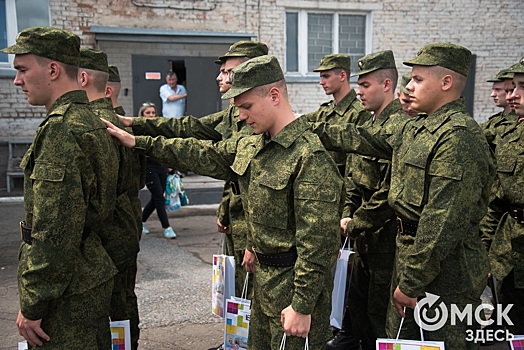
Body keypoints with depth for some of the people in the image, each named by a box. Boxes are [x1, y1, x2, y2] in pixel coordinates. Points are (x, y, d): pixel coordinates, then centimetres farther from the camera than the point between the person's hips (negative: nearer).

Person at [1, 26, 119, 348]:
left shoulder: (60, 129, -21)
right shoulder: (91, 122, 11)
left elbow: (54, 231, -25)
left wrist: (32, 306, -18)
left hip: (68, 295, -10)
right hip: (92, 279, 10)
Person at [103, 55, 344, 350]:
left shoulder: (311, 157, -22)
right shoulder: (250, 146, 6)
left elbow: (317, 241, -24)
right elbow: (205, 155, 15)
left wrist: (303, 306, -22)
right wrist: (139, 142, 14)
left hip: (295, 281, -9)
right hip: (264, 276, 9)